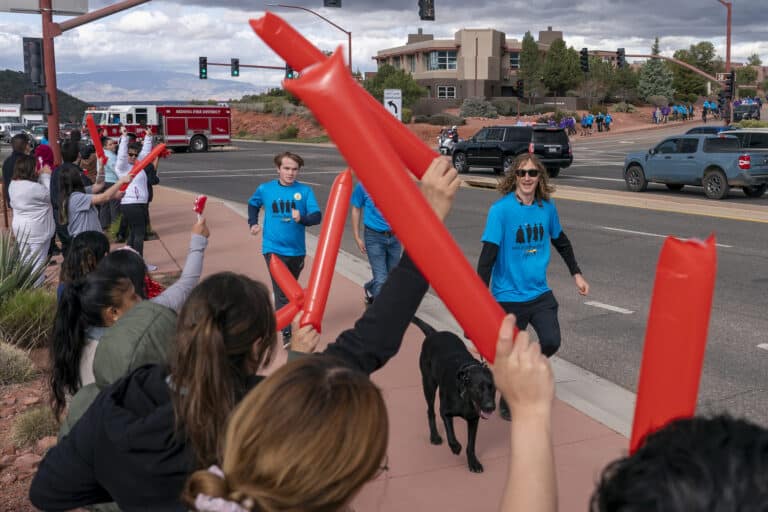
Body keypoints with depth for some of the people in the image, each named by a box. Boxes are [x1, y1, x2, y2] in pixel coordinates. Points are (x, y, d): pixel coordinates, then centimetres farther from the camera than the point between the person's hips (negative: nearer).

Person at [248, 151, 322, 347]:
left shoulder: (305, 191, -5)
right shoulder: (265, 189, -2)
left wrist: (302, 218, -32)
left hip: (297, 250, 2)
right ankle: (286, 333, -9)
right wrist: (253, 223, 7)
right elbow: (253, 204, 19)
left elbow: (317, 216, -13)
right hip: (274, 249, -2)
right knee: (282, 292, -13)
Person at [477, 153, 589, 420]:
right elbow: (488, 254, -18)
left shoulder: (547, 207, 0)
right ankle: (507, 402, 32)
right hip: (509, 295, -4)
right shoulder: (501, 209, -15)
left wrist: (576, 274, 21)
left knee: (551, 342, -8)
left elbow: (560, 241, 18)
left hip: (540, 292, 4)